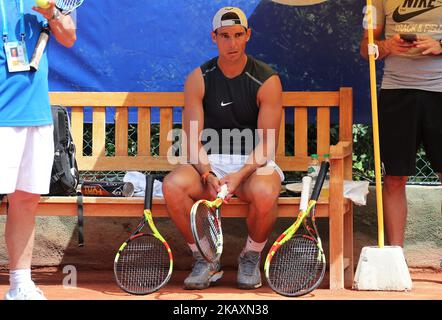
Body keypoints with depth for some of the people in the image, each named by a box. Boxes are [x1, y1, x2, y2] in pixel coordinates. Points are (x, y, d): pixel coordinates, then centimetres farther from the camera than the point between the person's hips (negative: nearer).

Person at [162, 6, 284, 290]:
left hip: (254, 163, -2)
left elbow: (266, 144, -9)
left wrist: (238, 176, -25)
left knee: (265, 193, -37)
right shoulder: (198, 79, 1)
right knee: (173, 186, -29)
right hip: (210, 163, 2)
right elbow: (194, 139, -4)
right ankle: (205, 260, -10)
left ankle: (251, 258, -6)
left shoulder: (267, 81, -5)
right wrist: (208, 175, -23)